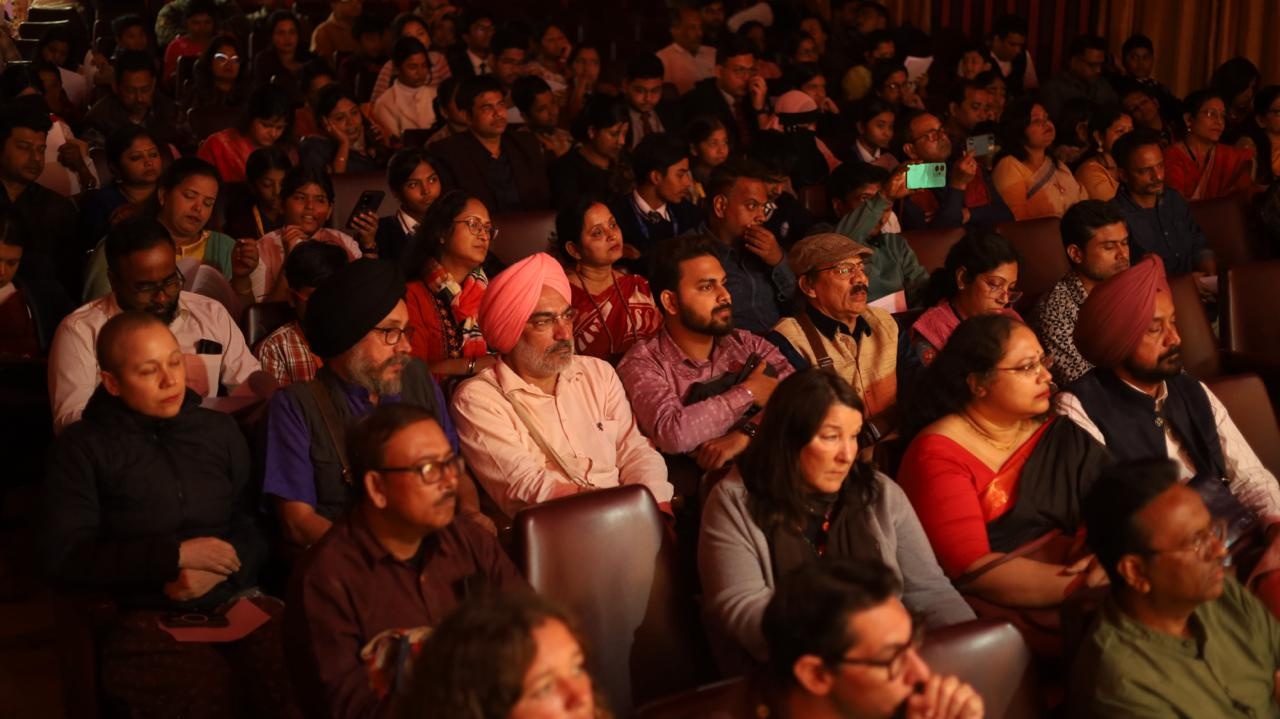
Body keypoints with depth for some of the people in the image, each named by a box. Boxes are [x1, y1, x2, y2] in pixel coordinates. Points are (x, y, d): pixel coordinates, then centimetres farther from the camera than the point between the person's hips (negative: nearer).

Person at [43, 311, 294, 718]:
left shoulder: (220, 430, 16)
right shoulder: (84, 447, 6)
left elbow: (261, 525, 12)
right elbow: (66, 558, -3)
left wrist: (221, 569, -9)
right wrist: (176, 555, -9)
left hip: (238, 602, 4)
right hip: (148, 619, -3)